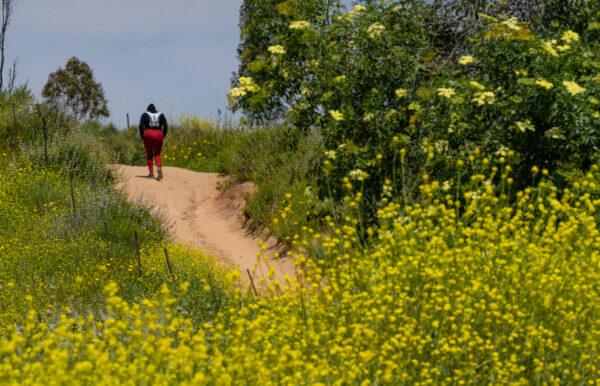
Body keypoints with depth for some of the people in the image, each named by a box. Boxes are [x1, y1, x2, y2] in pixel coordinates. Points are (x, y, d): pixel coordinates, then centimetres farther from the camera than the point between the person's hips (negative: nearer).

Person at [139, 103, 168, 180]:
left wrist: (142, 136, 4)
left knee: (149, 154, 10)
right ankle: (159, 169, -19)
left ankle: (151, 173, 6)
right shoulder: (161, 115, 13)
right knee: (157, 154, 8)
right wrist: (163, 136, 10)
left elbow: (141, 126, -3)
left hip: (148, 134, -1)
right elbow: (165, 126, 4)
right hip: (158, 134, 1)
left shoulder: (145, 115, 8)